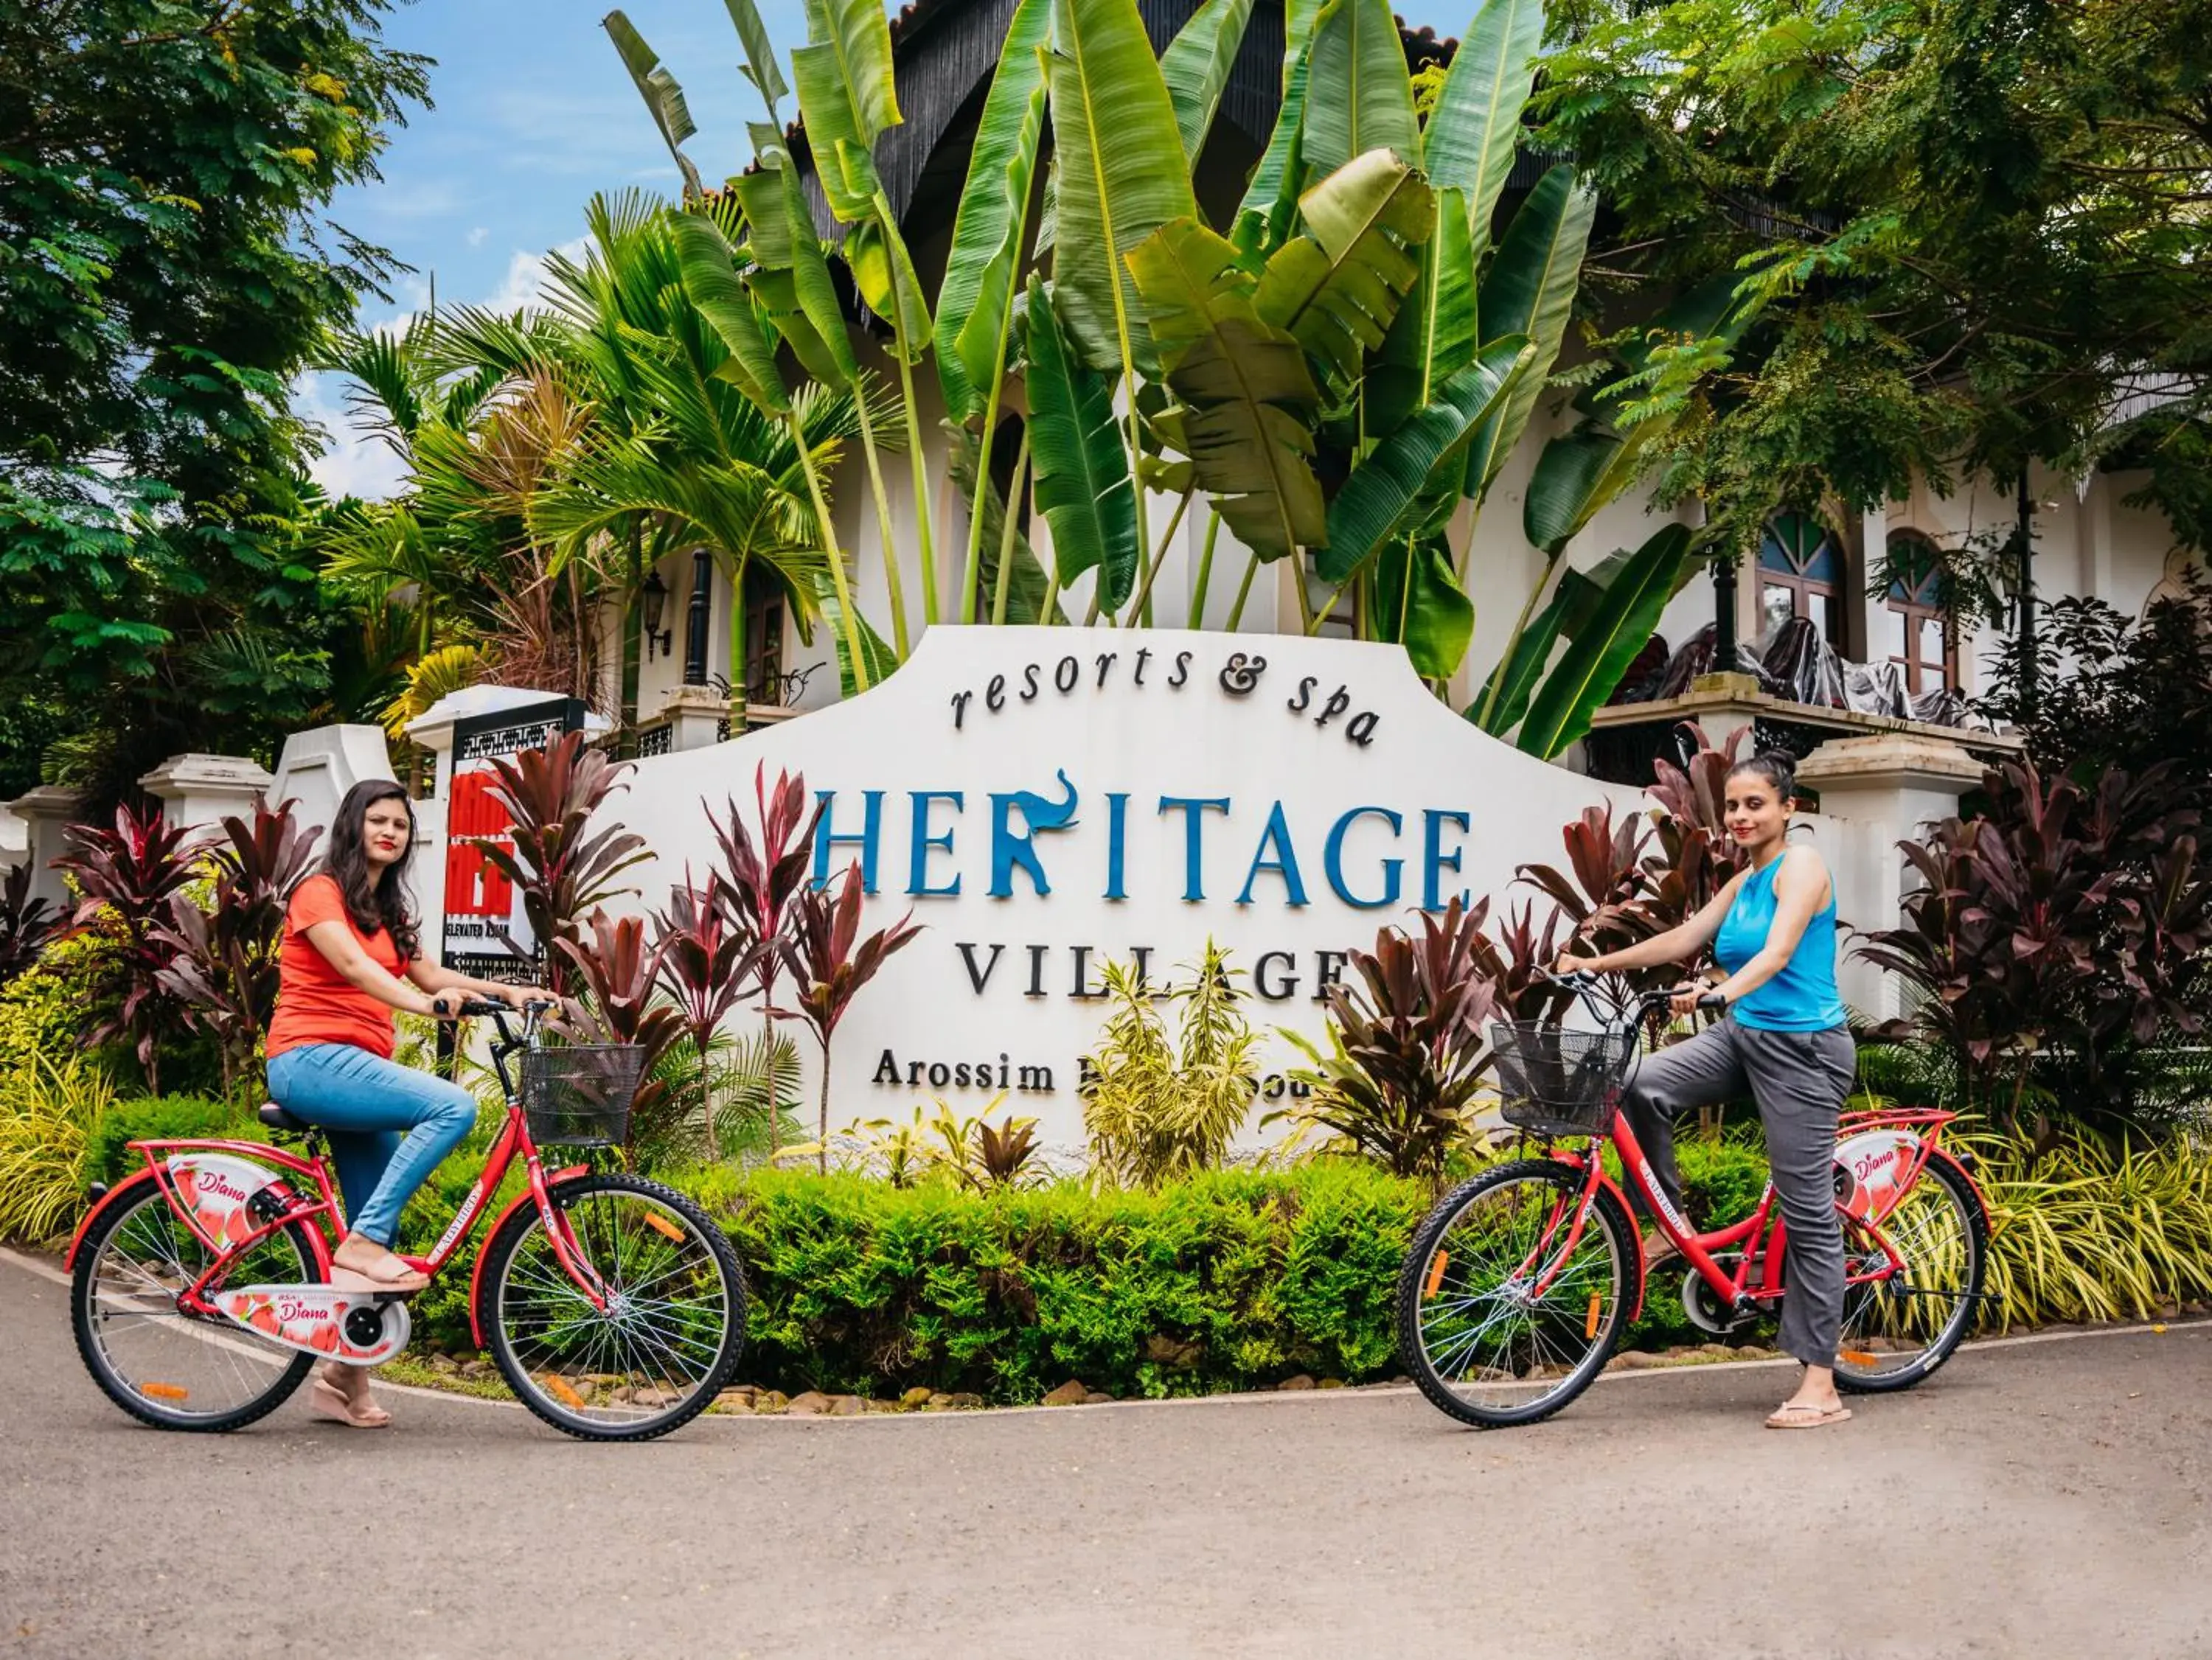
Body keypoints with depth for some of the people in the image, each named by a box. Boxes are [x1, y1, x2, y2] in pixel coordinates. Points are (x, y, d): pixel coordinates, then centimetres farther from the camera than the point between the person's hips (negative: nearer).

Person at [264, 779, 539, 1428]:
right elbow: (353, 966, -20)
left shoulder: (387, 911, 22)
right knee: (453, 1107, -29)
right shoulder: (320, 893, -3)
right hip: (313, 1059, -8)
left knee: (379, 1240, 5)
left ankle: (344, 1380, 13)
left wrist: (506, 992, -2)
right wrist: (428, 1004, -37)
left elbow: (430, 974, 13)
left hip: (357, 1066, 8)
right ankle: (361, 1243, -24)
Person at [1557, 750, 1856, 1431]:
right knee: (1639, 1086, -15)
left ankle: (1821, 1385, 2)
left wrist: (1719, 992, -42)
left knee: (1807, 1213, -4)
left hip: (1801, 1048, -8)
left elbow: (1777, 952, -25)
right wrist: (1596, 963, 9)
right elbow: (1682, 940, 16)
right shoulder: (1742, 884, 14)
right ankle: (1671, 1224, 4)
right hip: (1742, 1036, 8)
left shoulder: (1800, 865, -10)